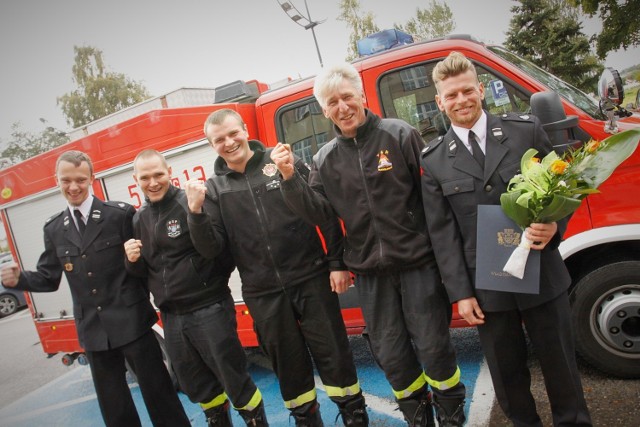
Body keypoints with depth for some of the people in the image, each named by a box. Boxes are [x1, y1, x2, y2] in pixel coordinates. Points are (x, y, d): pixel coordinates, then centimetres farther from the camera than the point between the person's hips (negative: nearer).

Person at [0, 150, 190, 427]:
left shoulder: (121, 214, -7)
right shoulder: (53, 229, 7)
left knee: (157, 391, 6)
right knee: (112, 404, 17)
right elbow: (49, 277, 10)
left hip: (131, 322, -4)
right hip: (92, 329, 5)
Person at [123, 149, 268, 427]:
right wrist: (132, 260, -3)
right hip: (171, 317, 6)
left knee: (235, 381, 5)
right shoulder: (138, 220, 9)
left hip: (209, 309, -6)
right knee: (199, 388, 19)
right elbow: (142, 271, 14)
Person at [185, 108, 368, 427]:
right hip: (263, 293, 2)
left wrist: (337, 263, -4)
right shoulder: (214, 188, 3)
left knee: (334, 354, 8)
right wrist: (196, 212, -18)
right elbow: (210, 249, -2)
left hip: (311, 280, -1)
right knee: (289, 365, 14)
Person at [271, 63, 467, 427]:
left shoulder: (400, 134, -4)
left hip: (418, 263, -3)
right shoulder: (325, 159, 6)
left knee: (434, 346, 6)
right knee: (391, 356, 13)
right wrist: (290, 178, -12)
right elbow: (319, 213, 1)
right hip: (370, 273, 4)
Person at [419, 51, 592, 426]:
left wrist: (554, 226, -16)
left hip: (542, 274, 0)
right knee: (507, 373, 15)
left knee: (560, 363, 16)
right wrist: (462, 292, -4)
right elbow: (443, 232, -1)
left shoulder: (526, 129, 0)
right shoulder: (434, 161, -1)